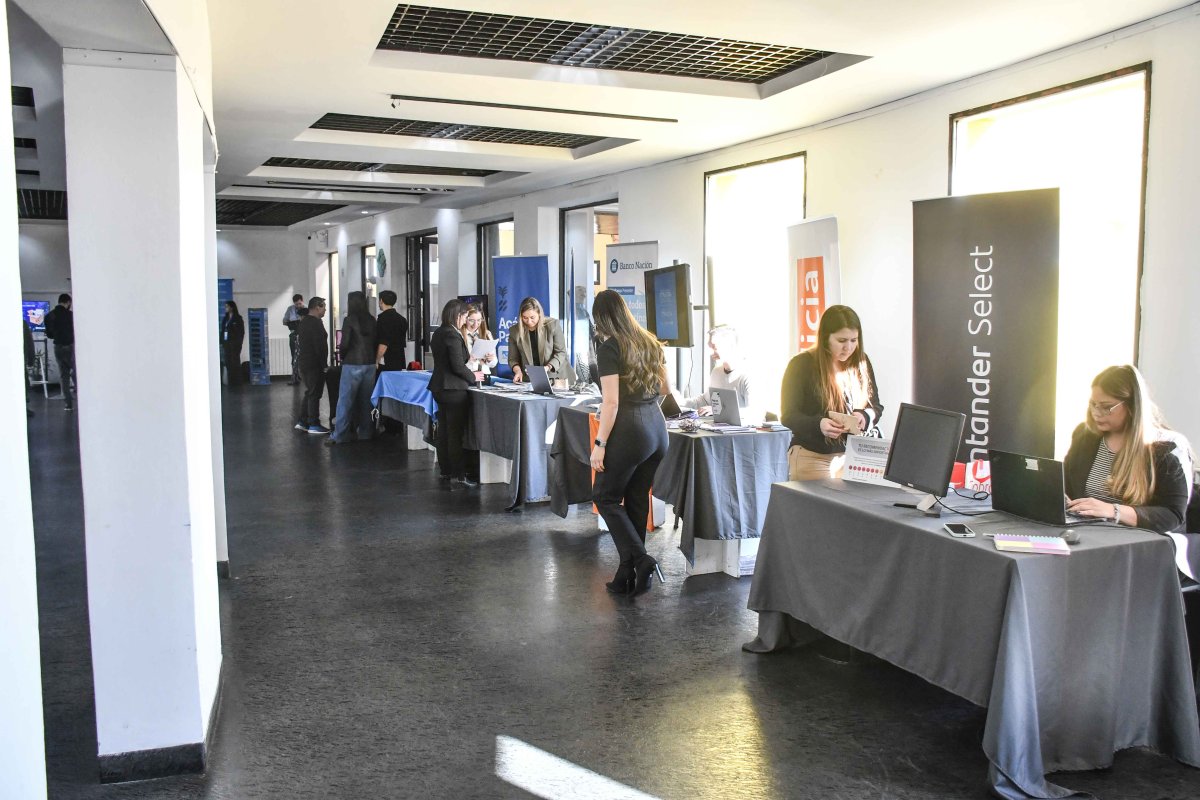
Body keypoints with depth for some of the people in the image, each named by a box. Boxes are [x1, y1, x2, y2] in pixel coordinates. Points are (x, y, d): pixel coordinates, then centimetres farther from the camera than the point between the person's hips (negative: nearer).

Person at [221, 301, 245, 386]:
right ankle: (230, 381, 9)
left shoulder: (238, 318, -4)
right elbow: (222, 331, 13)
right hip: (226, 343, 6)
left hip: (234, 344, -6)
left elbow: (241, 332, -7)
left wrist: (238, 343, -13)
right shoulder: (225, 318, 14)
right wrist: (222, 342, 5)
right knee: (228, 362, 4)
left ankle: (237, 382, 4)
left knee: (235, 362, -1)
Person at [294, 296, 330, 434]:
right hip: (314, 364, -10)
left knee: (309, 392, 17)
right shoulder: (315, 323, -16)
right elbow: (320, 346, -21)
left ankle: (302, 421, 18)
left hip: (303, 361, 10)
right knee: (314, 394, -4)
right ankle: (313, 425, -1)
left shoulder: (304, 322, 16)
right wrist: (324, 364, -16)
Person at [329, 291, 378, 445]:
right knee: (366, 400, 11)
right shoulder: (372, 320, 4)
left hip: (352, 364, -5)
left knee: (345, 400, 0)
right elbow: (376, 342, 6)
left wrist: (342, 355, 7)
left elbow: (345, 344, -11)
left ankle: (340, 435, 1)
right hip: (370, 364, 5)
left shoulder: (350, 320, -9)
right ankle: (365, 433, 16)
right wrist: (370, 356, 13)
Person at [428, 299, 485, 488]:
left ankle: (445, 470, 21)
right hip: (454, 389, -9)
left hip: (439, 387, 9)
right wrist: (472, 376, -4)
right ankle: (457, 475, -1)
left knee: (443, 430, 14)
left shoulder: (438, 333, 10)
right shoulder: (453, 336, -19)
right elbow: (458, 367, -20)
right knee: (455, 433, -4)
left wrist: (466, 357, 22)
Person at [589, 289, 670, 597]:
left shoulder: (608, 349, -10)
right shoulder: (649, 343, 10)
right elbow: (664, 388, 20)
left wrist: (599, 444, -12)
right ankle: (627, 574, 19)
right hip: (657, 427, 7)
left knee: (606, 497, 9)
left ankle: (640, 559, -2)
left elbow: (611, 402, -16)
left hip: (629, 430, -7)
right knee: (637, 501, 13)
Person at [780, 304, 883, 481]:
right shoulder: (801, 365, -8)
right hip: (812, 458, -4)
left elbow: (876, 407, 10)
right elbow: (788, 416, -9)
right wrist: (818, 424, -28)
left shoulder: (861, 362, 5)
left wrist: (864, 417, -14)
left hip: (852, 455, 4)